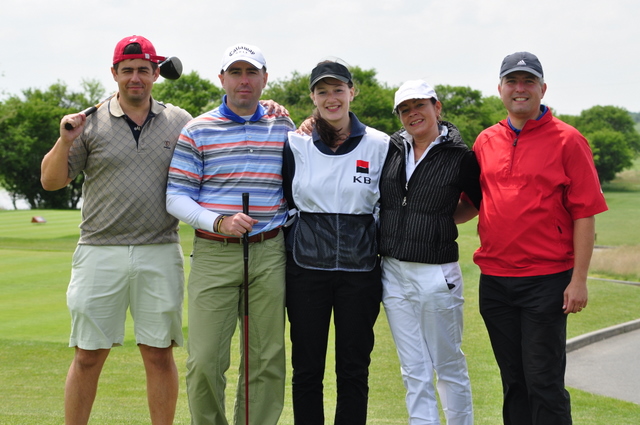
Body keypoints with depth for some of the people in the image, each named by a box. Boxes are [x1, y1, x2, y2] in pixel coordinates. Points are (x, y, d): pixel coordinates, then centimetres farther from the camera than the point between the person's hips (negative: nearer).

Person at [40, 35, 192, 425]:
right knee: (88, 356, 2)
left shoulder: (180, 122, 9)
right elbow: (52, 181, 7)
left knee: (160, 355, 6)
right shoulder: (91, 123, 5)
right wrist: (65, 142, -12)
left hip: (160, 254, 1)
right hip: (100, 252, -1)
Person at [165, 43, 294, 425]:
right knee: (205, 360, -6)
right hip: (214, 254, -2)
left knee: (267, 360, 4)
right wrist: (218, 223, -14)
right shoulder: (197, 131, 2)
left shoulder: (285, 129, 10)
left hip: (268, 254, 2)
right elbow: (176, 196, -1)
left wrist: (288, 225, 5)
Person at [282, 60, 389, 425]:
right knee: (306, 368, 5)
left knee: (354, 370, 5)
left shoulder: (380, 146, 1)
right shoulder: (296, 145, 4)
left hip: (360, 270, -1)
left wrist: (385, 255, 2)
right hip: (307, 269, 1)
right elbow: (284, 204, 11)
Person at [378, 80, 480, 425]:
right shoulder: (389, 150, 6)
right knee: (414, 371, 8)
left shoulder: (460, 157, -4)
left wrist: (442, 221, 2)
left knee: (449, 365, 7)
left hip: (437, 274, -4)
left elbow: (481, 202, 10)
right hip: (393, 272, 4)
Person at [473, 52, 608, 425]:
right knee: (513, 381, 13)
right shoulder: (486, 142, 10)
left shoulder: (567, 140, -5)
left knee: (545, 383, -4)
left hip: (546, 279, -5)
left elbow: (585, 215, -7)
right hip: (495, 279, 5)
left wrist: (578, 280, -12)